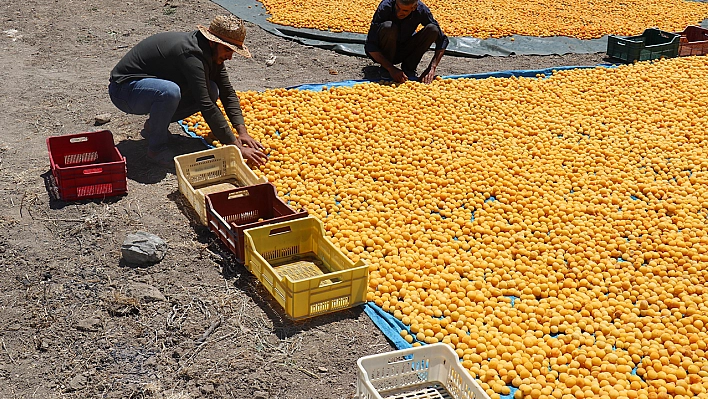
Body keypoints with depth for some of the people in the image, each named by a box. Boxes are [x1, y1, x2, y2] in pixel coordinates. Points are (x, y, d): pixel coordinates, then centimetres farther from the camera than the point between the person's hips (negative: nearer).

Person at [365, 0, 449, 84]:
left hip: (404, 52, 3)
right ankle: (384, 70, -12)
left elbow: (442, 40, -12)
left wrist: (432, 68, -24)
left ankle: (408, 68, -6)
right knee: (388, 27, -33)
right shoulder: (385, 7, -26)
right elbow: (370, 45, -26)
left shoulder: (421, 10, -19)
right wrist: (391, 69, -35)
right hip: (381, 54, -3)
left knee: (433, 29, -19)